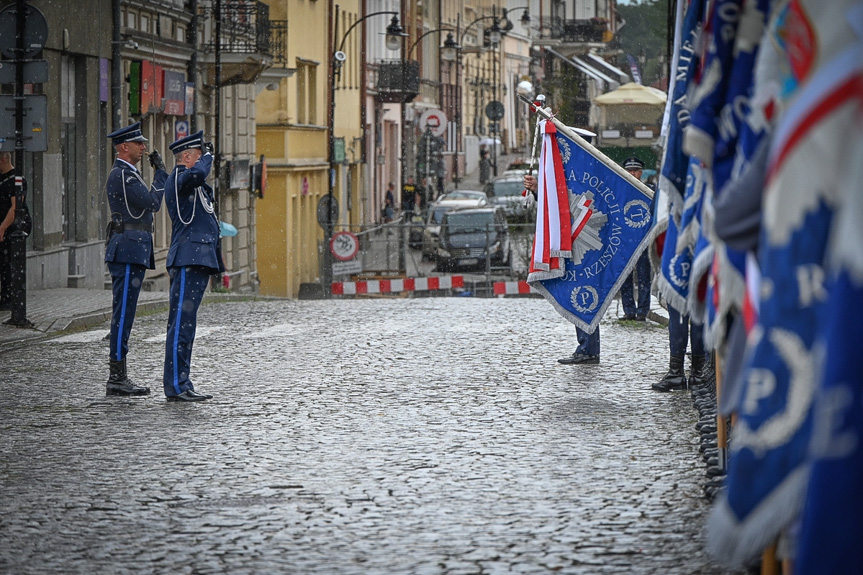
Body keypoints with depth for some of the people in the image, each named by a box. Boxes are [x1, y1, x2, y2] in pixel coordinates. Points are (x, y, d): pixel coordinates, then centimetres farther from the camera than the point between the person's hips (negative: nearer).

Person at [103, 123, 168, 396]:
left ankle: (118, 377, 12)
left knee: (124, 314, 10)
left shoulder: (126, 174, 20)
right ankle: (117, 378, -10)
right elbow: (153, 202, -16)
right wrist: (160, 172, -9)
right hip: (128, 251, -11)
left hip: (131, 252, 11)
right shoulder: (122, 175, -14)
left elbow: (147, 204, 26)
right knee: (123, 314, -10)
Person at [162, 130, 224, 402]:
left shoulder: (188, 183, 23)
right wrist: (207, 158, -14)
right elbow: (197, 174, -31)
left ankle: (178, 382, 15)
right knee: (182, 321, -11)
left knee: (184, 323, 12)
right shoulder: (178, 177, -9)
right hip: (188, 260, -11)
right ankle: (176, 386, -12)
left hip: (198, 261, 11)